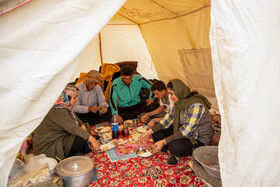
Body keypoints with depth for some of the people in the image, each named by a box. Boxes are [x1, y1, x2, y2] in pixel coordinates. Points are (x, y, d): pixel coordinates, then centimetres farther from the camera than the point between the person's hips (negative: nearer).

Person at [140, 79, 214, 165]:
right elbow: (169, 118, 2)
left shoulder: (196, 105, -29)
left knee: (174, 146, -36)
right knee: (156, 132, -2)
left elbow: (186, 131, -30)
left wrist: (164, 141, -30)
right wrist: (150, 131, -5)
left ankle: (176, 153, -2)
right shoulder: (180, 102, -3)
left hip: (199, 140, -8)